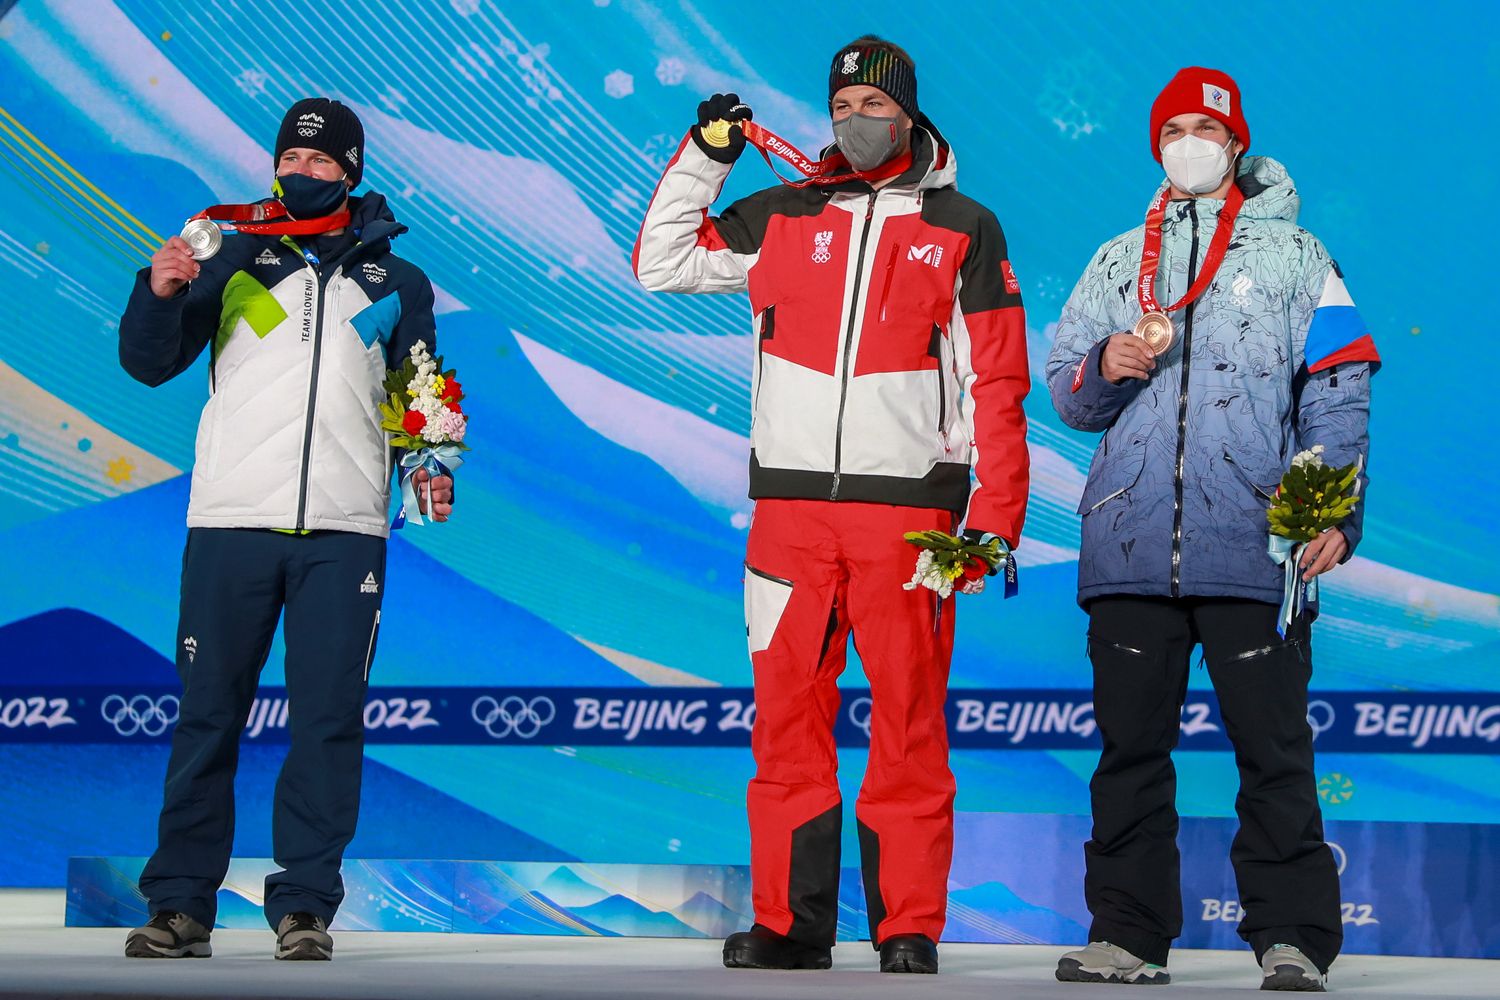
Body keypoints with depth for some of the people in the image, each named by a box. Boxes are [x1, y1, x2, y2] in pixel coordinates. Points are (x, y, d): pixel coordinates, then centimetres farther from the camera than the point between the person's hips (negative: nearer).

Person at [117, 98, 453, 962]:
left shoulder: (397, 282, 15)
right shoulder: (236, 259, 11)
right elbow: (150, 364, 5)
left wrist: (432, 469, 0)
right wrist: (160, 294, -15)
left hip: (344, 531, 1)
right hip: (230, 523, 0)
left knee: (328, 719, -2)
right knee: (207, 716, 2)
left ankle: (305, 904, 4)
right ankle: (180, 903, 8)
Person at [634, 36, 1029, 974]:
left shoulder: (966, 230, 8)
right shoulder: (782, 219, 14)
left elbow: (998, 382, 5)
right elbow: (662, 262, 18)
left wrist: (998, 515, -2)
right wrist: (703, 157, 9)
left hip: (908, 501, -2)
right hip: (792, 501, 2)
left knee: (908, 720, -2)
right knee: (787, 710, 2)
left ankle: (910, 925, 4)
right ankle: (790, 922, 9)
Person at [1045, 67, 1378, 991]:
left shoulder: (1294, 255, 13)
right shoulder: (1117, 262, 22)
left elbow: (1338, 392, 5)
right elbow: (1066, 394, 21)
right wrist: (1105, 370, -3)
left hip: (1253, 543, -3)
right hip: (1130, 537, 3)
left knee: (1272, 745, -5)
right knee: (1130, 743, 3)